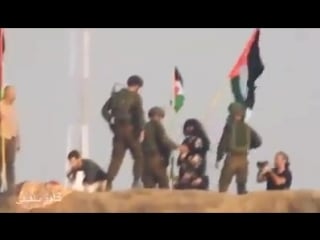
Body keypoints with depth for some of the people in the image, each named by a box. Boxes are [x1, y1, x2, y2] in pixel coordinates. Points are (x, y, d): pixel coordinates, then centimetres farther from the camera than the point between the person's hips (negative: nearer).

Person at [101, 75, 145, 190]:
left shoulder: (116, 95, 12)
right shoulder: (136, 96, -3)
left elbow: (105, 110, 10)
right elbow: (140, 114, -14)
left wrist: (111, 121, 12)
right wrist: (141, 130, -12)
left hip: (118, 129, 4)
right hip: (130, 129, -4)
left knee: (116, 157, 4)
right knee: (139, 156, 8)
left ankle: (109, 183, -8)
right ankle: (136, 182, -2)